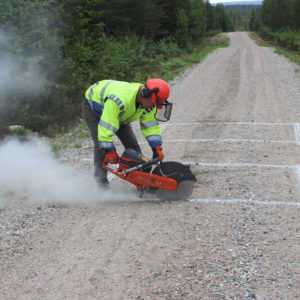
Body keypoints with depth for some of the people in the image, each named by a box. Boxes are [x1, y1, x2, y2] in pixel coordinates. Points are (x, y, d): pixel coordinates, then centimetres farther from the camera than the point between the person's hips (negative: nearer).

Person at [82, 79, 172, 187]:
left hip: (119, 114, 7)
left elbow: (151, 125, -12)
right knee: (101, 145, -20)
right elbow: (106, 126, -43)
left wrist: (157, 148, -19)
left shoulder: (148, 102, -22)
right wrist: (110, 151, -37)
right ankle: (102, 184, -12)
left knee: (132, 143, -1)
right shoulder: (120, 98, -47)